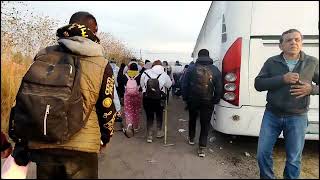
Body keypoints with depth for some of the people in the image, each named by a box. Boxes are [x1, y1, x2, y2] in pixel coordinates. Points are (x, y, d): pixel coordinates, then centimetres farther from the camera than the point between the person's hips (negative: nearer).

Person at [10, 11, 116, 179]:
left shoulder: (43, 55, 2)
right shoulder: (101, 64, -6)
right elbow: (106, 108, -2)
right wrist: (105, 139, 16)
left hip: (42, 143, 4)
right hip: (81, 146, -3)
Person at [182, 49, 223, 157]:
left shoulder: (191, 68, -4)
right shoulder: (215, 70, 0)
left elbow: (185, 84, -3)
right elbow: (219, 88, 1)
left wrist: (185, 98, 6)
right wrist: (215, 100, 9)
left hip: (193, 100, 1)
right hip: (208, 102, 0)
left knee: (192, 119, 24)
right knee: (205, 124, 7)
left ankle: (191, 139, 39)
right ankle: (202, 148, 5)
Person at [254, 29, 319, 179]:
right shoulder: (271, 62, -1)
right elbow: (258, 84, -8)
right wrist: (282, 79, -20)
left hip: (297, 117, 0)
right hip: (271, 115, 1)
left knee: (294, 159, 12)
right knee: (263, 153, 8)